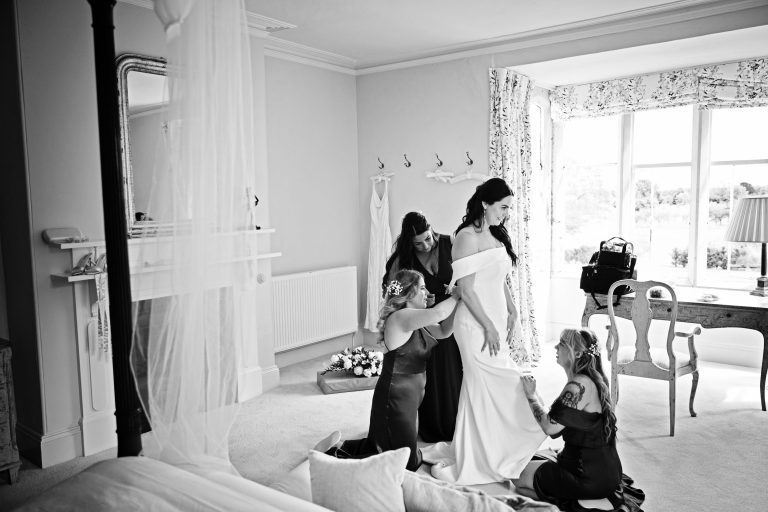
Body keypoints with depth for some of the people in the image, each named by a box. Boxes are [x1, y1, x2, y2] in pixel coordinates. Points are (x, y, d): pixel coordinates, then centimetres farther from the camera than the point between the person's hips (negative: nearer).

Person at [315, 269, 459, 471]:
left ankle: (340, 446, 26)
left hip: (410, 397, 10)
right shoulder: (400, 317, -24)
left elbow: (444, 331, 10)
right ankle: (337, 454, 5)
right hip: (395, 398, -10)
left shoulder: (415, 319, 7)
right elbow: (438, 313, -39)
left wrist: (455, 302, -4)